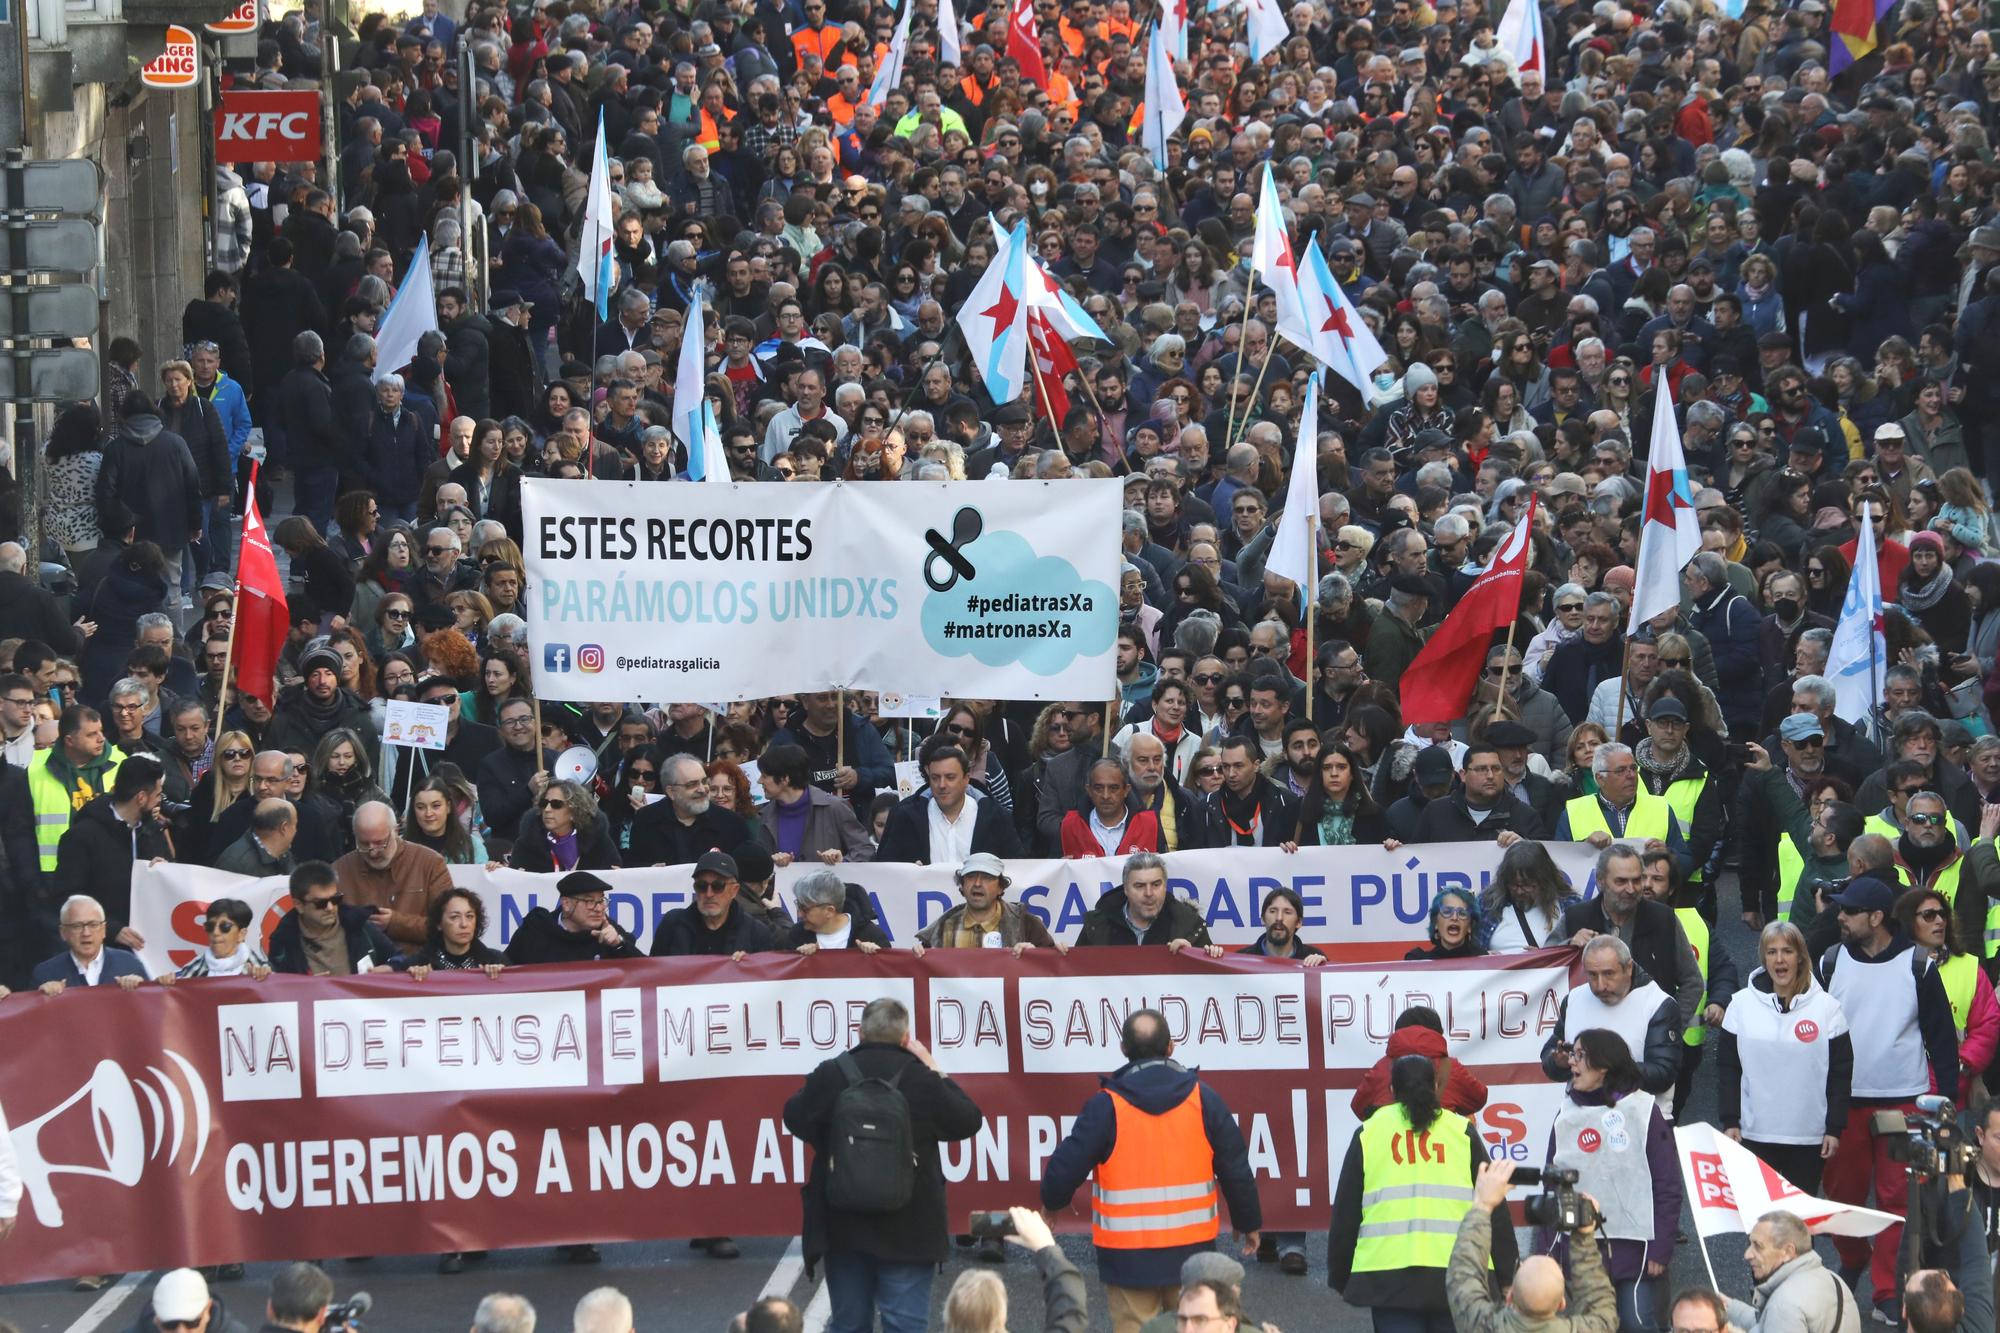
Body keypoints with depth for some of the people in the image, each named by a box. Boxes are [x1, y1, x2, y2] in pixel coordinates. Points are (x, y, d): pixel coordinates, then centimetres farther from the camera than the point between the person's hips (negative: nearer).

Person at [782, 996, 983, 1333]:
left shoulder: (831, 1075, -6)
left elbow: (796, 1118, 9)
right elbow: (967, 1122, 5)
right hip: (908, 1230, -2)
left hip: (844, 1226, 2)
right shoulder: (921, 1078, -9)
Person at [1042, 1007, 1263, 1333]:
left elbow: (1066, 1167, -8)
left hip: (1128, 1258, -2)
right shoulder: (1203, 1099, -3)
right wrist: (1249, 1222, 17)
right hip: (1191, 1253, 2)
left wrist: (1053, 1202, 14)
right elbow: (1236, 1169, 2)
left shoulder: (1105, 1106, -10)